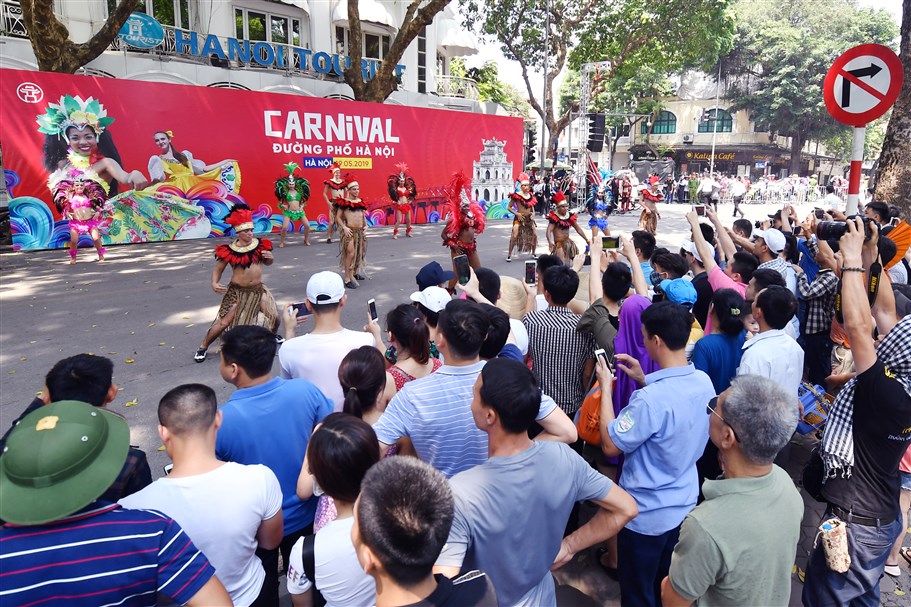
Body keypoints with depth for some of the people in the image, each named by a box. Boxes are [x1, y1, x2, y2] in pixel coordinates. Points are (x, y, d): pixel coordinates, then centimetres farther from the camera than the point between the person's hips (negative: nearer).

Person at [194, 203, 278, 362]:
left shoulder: (260, 244, -4)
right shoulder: (229, 250, -13)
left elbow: (267, 263, 13)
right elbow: (218, 269, -3)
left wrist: (270, 258, -10)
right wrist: (214, 283, -22)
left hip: (258, 289, 3)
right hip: (237, 291, -3)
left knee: (274, 317, 5)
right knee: (223, 322, -5)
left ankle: (272, 335, 40)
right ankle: (203, 347, 15)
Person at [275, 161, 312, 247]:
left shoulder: (299, 191, 6)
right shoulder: (285, 192, -1)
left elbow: (304, 200, 18)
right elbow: (280, 202, 5)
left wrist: (302, 206, 2)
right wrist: (283, 206, -12)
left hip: (299, 211, 3)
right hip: (289, 212, -3)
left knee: (307, 226, -4)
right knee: (284, 227, -16)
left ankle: (306, 240, 18)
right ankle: (282, 242, 4)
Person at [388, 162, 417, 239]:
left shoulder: (406, 188, 9)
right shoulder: (397, 188, -4)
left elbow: (411, 195, 20)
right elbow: (393, 195, -14)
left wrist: (410, 200, 9)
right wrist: (396, 201, -14)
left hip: (407, 205, 5)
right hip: (400, 206, -5)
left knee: (409, 220, 7)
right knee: (399, 220, -10)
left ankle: (408, 232, 22)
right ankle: (395, 233, -2)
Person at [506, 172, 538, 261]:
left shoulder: (531, 195, 6)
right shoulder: (516, 195, -11)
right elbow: (509, 207, -7)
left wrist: (533, 214, 3)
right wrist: (517, 214, -15)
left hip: (529, 218, 6)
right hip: (519, 218, -5)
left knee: (534, 235, 6)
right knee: (514, 236, -14)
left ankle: (533, 253, 24)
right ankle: (509, 255, -5)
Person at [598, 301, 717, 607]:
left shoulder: (651, 399, -34)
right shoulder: (704, 382, -9)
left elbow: (610, 445, -23)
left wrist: (606, 386, -16)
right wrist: (645, 381, 3)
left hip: (646, 514, -7)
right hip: (684, 505, 7)